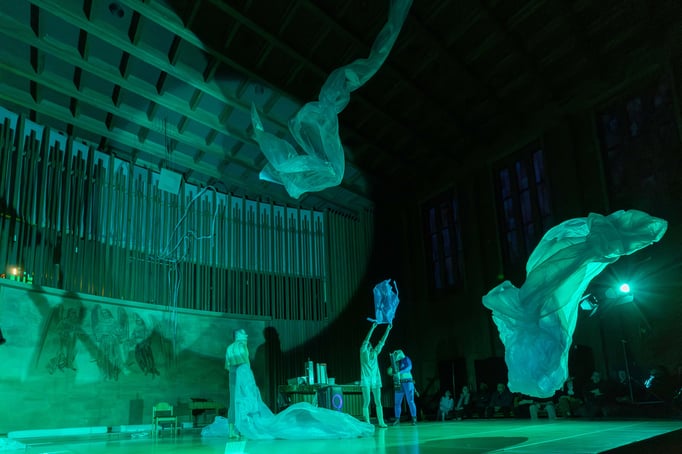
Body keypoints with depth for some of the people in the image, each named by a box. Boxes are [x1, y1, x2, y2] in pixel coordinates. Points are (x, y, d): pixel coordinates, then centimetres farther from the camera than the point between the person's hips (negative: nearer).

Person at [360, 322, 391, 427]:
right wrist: (372, 328, -19)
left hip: (376, 379, 5)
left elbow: (382, 342, 10)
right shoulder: (363, 352, 1)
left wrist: (388, 329, 3)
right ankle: (367, 423, -3)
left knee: (378, 402, 3)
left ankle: (381, 422, 5)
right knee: (367, 402, -6)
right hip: (366, 380, -5)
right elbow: (366, 340, -11)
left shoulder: (375, 353, 14)